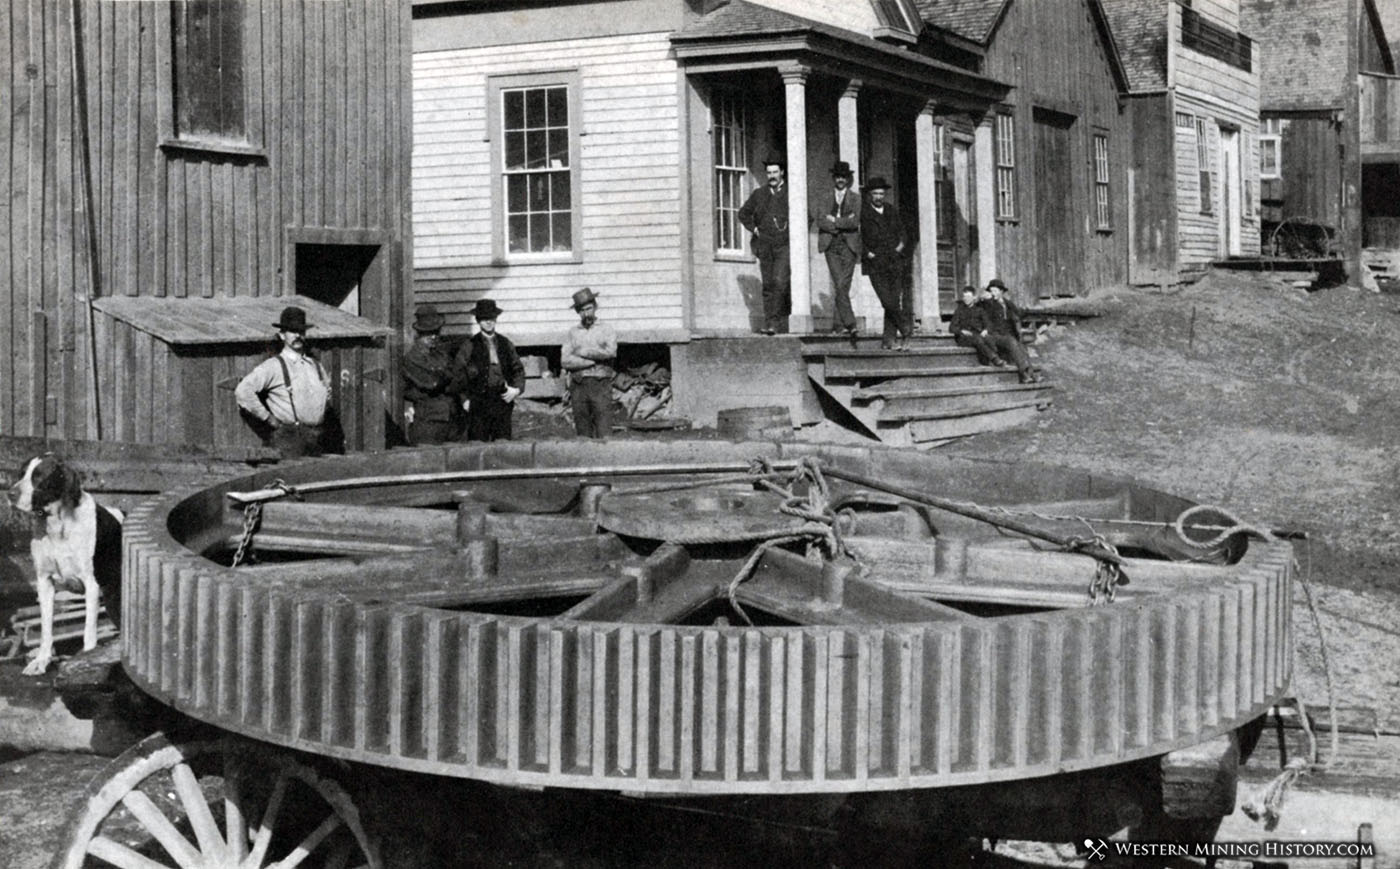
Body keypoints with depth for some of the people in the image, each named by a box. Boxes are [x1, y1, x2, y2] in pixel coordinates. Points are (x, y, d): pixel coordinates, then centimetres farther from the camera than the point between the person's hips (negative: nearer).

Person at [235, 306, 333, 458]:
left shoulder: (314, 365, 17)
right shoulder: (273, 366, -3)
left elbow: (328, 387, 35)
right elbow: (242, 391, -10)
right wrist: (267, 418, -7)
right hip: (288, 438, -6)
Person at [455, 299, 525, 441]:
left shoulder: (506, 344, 13)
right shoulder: (469, 346, 3)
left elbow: (518, 369, 19)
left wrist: (517, 388, 1)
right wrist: (463, 399, -4)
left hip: (502, 400, 2)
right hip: (478, 402, -2)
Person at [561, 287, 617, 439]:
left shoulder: (606, 330, 10)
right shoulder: (573, 333, 13)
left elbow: (610, 352, -9)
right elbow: (565, 361, 0)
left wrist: (584, 352, -3)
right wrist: (594, 360, -6)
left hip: (601, 385, -2)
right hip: (578, 385, 2)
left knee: (604, 434, -9)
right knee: (583, 435, 1)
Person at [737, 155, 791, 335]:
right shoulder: (759, 194, 12)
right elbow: (743, 214, 22)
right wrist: (754, 229, 9)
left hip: (785, 244, -3)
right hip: (765, 245, 3)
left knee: (780, 281, -16)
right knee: (768, 285, 3)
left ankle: (773, 322, -14)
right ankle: (768, 322, 5)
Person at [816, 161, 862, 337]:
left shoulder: (855, 198, 9)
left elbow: (855, 221, -4)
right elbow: (820, 221, -2)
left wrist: (834, 221, -5)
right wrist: (843, 223, -9)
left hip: (849, 246, 0)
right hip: (831, 246, 0)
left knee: (843, 286, -5)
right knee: (839, 286, -11)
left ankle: (838, 324, 3)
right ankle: (849, 323, -14)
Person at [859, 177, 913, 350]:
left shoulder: (892, 210, 16)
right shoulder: (863, 213, 1)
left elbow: (900, 229, 28)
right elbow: (858, 237, 2)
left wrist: (901, 243, 10)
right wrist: (867, 252, -10)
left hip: (894, 261, 4)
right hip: (875, 264, -4)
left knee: (894, 301, -2)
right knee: (887, 301, -14)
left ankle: (889, 339, 3)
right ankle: (905, 330, 0)